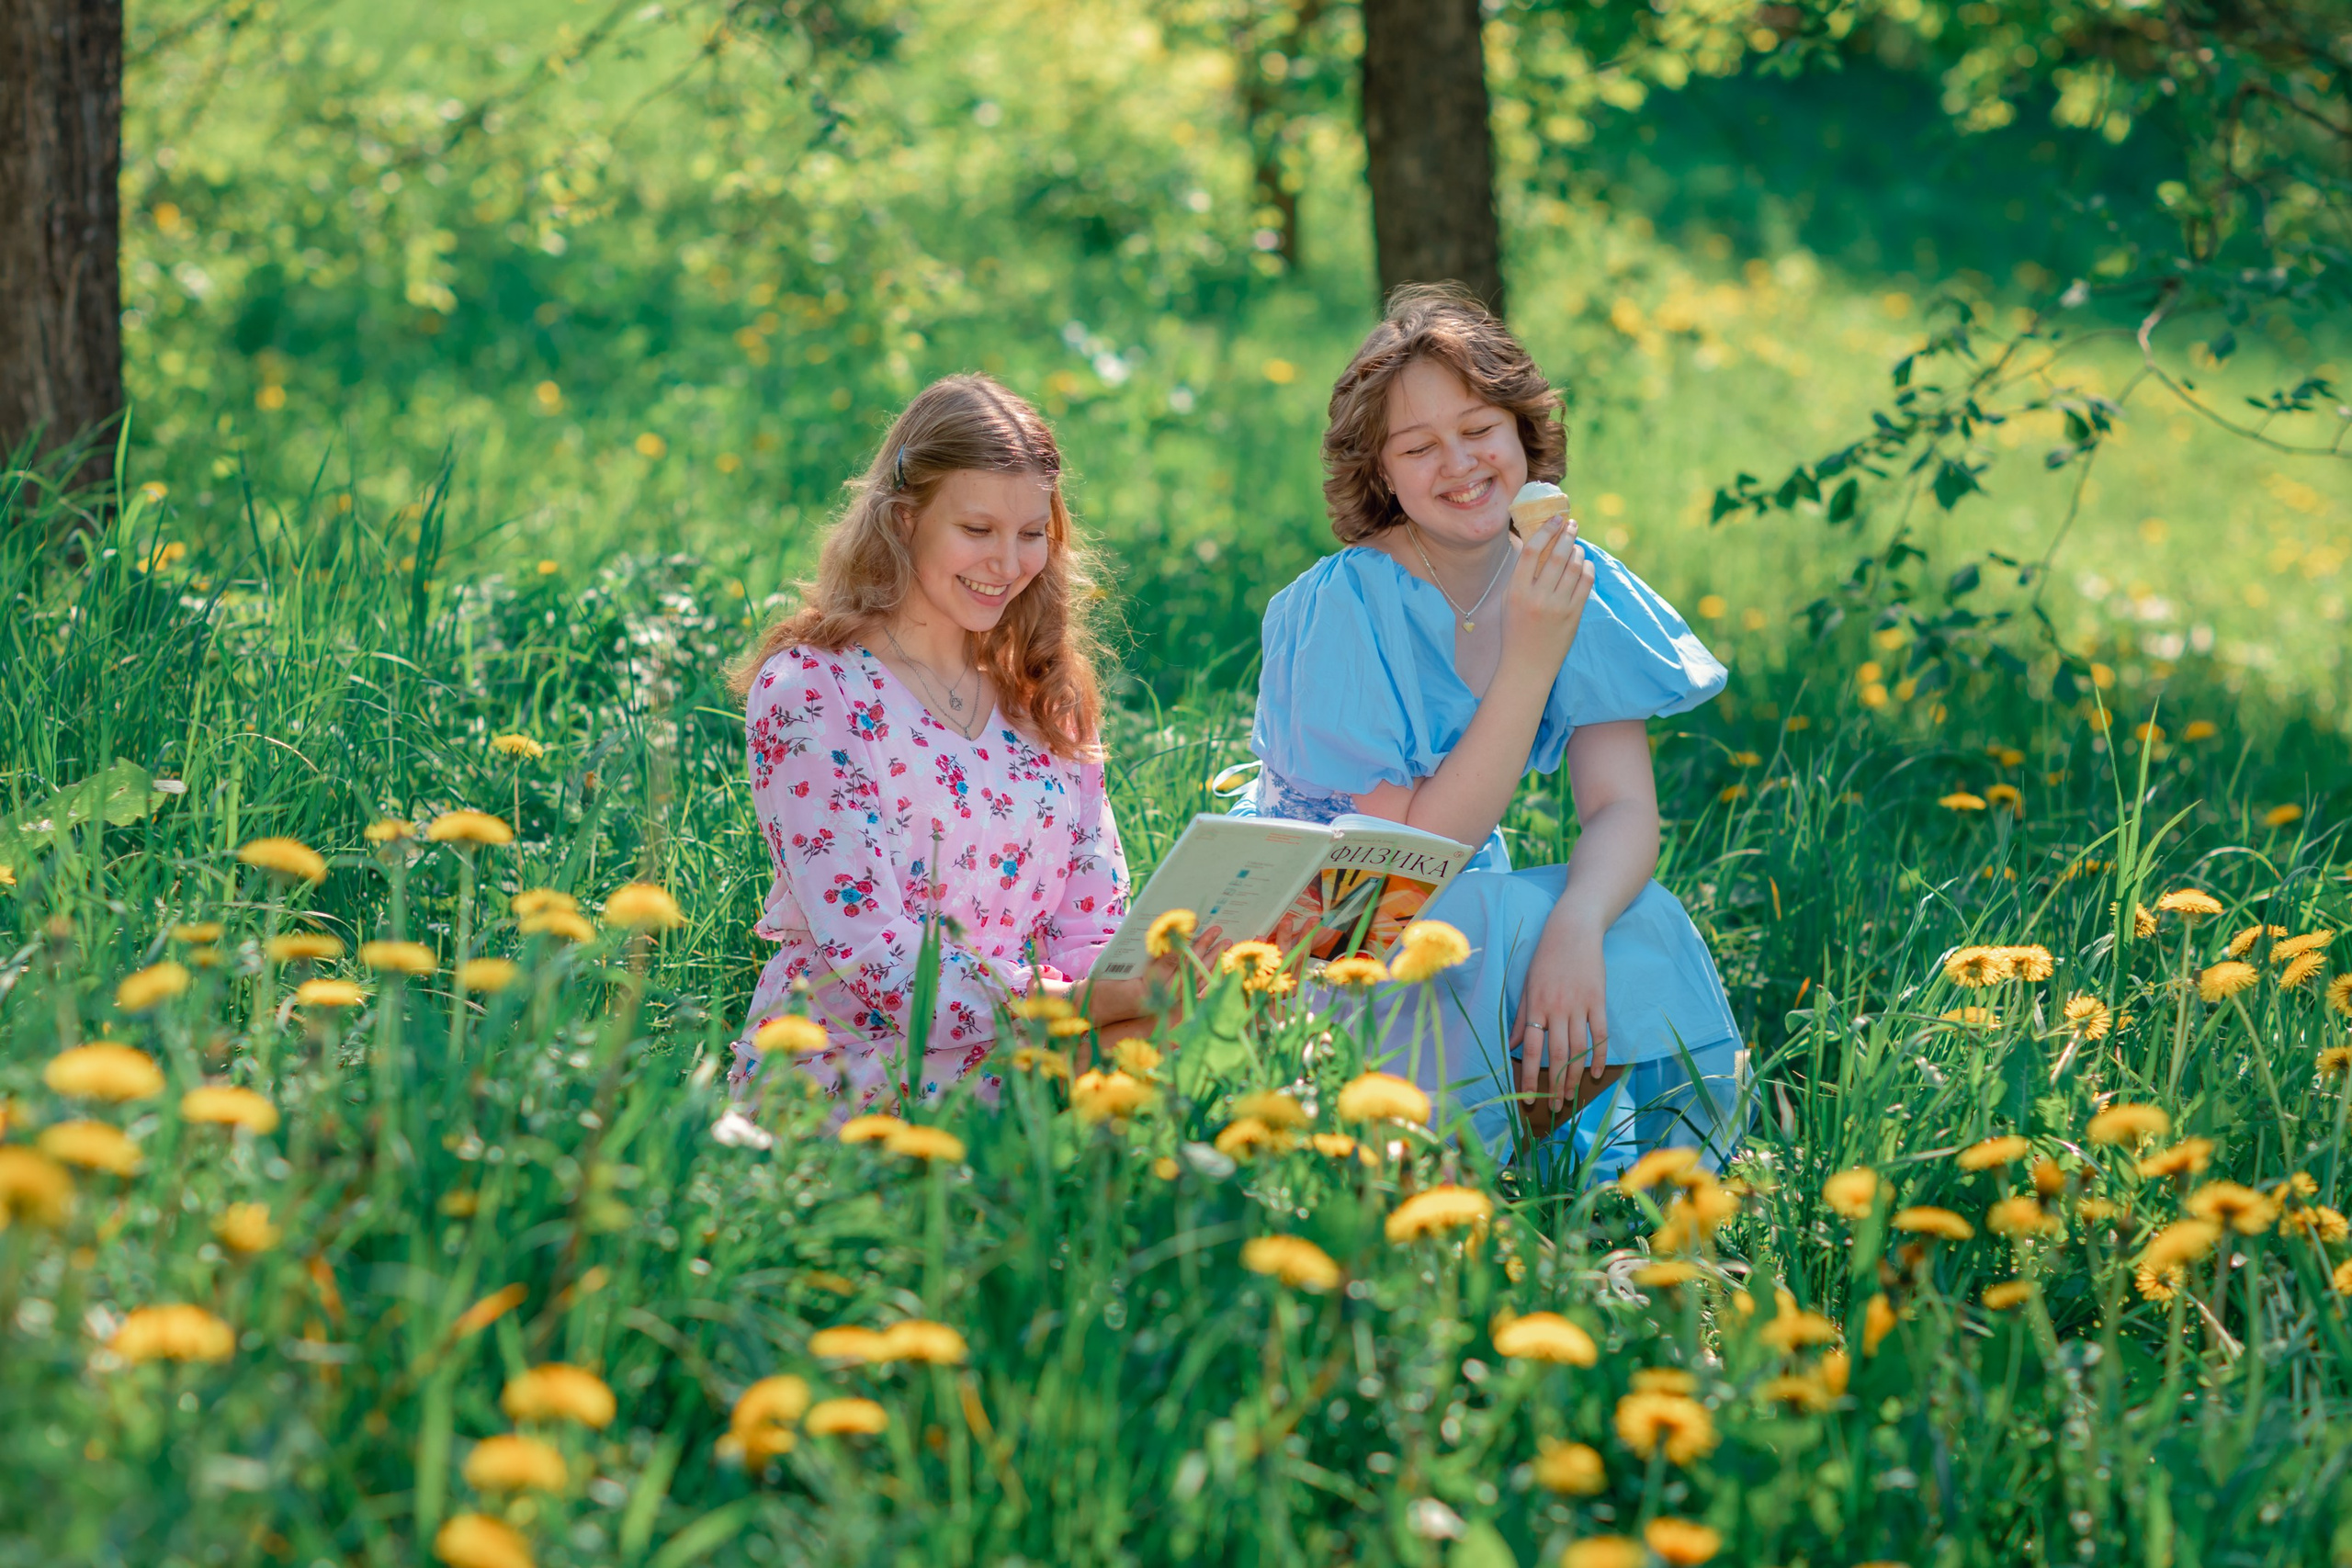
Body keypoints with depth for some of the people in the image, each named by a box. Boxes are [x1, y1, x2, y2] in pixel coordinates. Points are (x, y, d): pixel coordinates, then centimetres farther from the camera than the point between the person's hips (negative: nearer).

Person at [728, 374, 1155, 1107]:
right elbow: (869, 960, -15)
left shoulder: (1042, 694, 14)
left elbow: (1091, 924, 9)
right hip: (845, 1075, -7)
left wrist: (1140, 996, -16)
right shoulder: (809, 693, -6)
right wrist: (1090, 1002, -27)